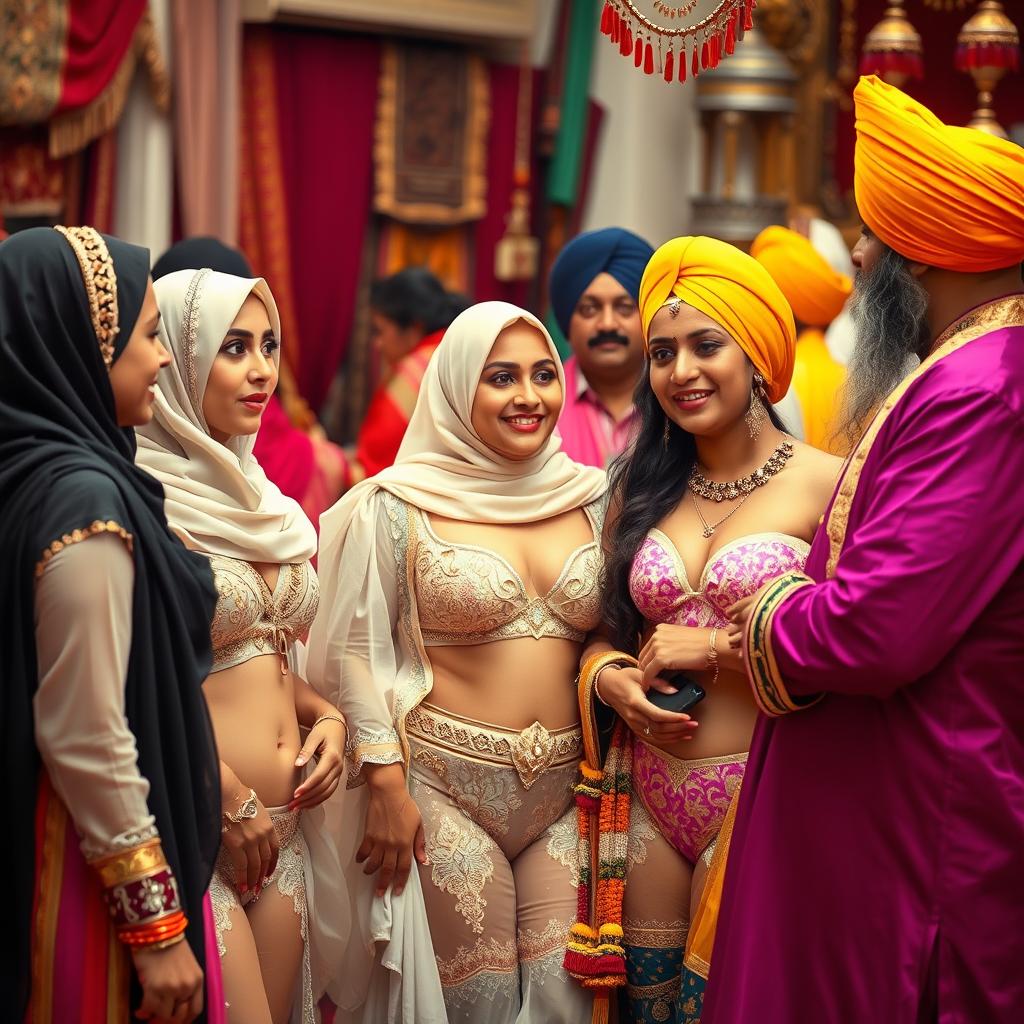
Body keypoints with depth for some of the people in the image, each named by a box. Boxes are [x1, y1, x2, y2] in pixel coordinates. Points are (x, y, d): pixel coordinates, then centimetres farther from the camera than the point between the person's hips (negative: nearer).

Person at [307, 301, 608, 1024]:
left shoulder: (591, 499, 9)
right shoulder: (398, 507, -3)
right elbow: (354, 647, -4)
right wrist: (385, 780, -10)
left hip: (570, 795, 4)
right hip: (446, 790, -3)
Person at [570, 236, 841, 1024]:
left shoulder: (826, 484, -8)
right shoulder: (642, 493, 11)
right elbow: (604, 628, 17)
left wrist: (716, 647, -16)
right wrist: (610, 677, -4)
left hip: (765, 800, -5)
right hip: (650, 801, 5)